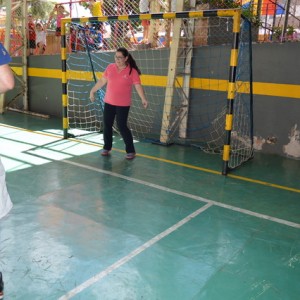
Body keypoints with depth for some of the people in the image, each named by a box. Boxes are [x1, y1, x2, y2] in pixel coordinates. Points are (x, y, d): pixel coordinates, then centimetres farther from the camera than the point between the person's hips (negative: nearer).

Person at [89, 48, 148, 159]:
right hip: (108, 103, 5)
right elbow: (102, 81, 12)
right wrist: (93, 91, 15)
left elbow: (138, 86, -12)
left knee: (122, 126, -6)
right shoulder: (110, 67, 2)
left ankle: (131, 151, 7)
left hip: (123, 105, -5)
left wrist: (143, 99, -24)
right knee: (107, 125, 10)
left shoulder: (132, 71, -10)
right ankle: (107, 148, 27)